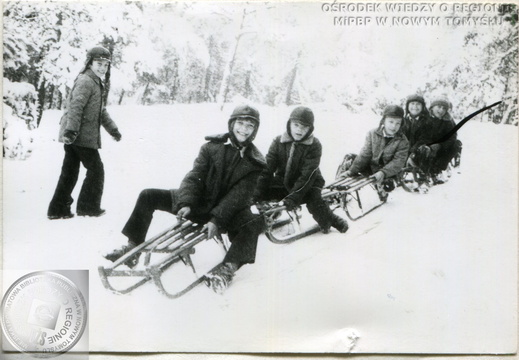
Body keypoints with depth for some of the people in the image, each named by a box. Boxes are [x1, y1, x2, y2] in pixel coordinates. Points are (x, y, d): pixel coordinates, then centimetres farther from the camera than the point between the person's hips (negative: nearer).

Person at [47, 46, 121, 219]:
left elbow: (101, 111, 32)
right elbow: (76, 106, -22)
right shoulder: (85, 81, -11)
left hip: (73, 136, 10)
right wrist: (71, 130, -30)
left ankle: (58, 209, 16)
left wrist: (113, 129, 34)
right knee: (96, 169, 2)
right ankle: (88, 206, 11)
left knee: (69, 171, 11)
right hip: (82, 136, -10)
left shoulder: (98, 83, 21)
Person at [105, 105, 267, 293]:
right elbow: (194, 176, -8)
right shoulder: (212, 147, 0)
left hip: (226, 210, -3)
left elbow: (239, 195, -16)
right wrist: (186, 203, -26)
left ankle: (228, 268, -38)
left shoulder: (255, 162, -7)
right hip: (198, 202, 3)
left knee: (254, 223, -34)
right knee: (148, 196, -7)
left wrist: (217, 220, -29)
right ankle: (133, 249, -2)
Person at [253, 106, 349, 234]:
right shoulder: (278, 142, -7)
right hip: (283, 181, 3)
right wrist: (257, 194, -26)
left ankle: (331, 220, -2)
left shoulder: (314, 146, -15)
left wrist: (293, 197, -35)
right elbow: (267, 169, -13)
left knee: (314, 200, -33)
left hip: (307, 184, -3)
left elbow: (308, 175, -23)